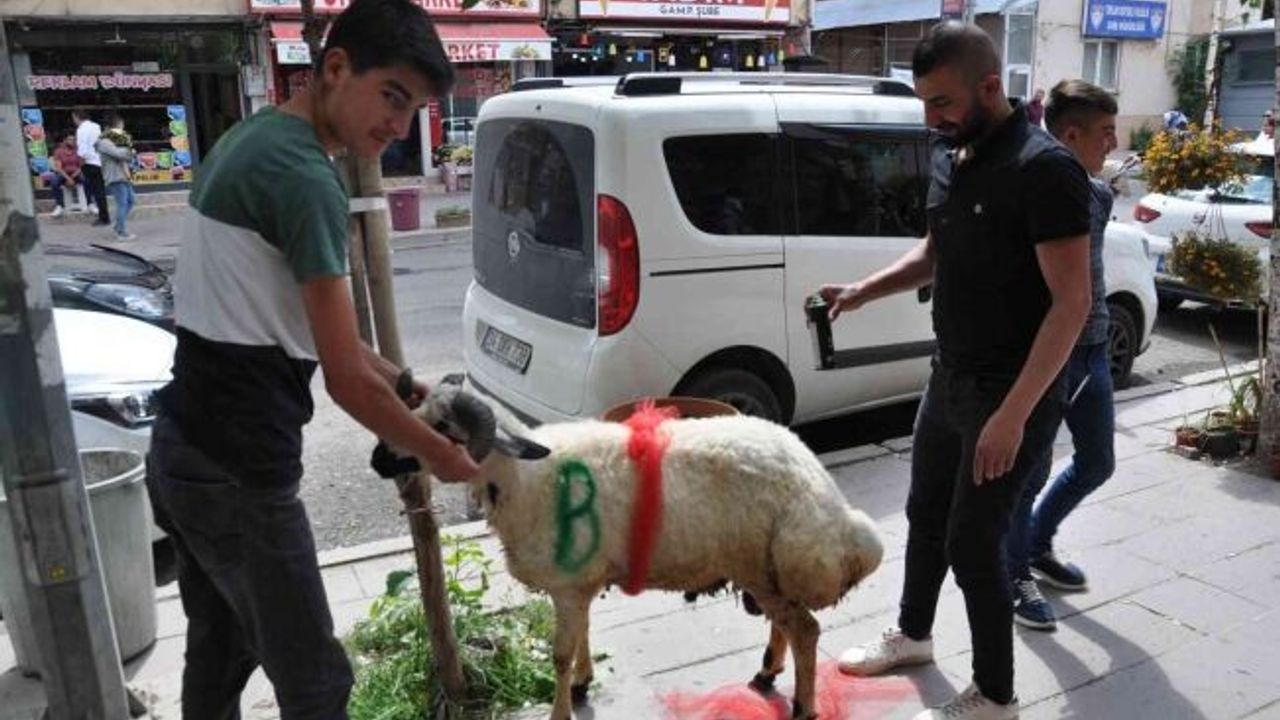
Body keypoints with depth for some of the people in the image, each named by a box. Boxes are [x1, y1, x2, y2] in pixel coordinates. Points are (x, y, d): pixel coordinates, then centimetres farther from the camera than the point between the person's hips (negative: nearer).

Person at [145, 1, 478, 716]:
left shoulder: (251, 140, 10)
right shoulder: (307, 179, -20)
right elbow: (345, 378, -19)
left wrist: (408, 386, 14)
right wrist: (439, 454, -3)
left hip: (186, 450, 10)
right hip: (239, 472, -10)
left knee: (220, 657, 24)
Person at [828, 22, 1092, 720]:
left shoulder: (1044, 169, -20)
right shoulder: (950, 159, 4)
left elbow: (1071, 303, -22)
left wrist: (1014, 412, -26)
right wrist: (864, 290, 4)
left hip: (1011, 394, -8)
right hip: (949, 378, 8)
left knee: (972, 541, 1)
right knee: (926, 515, 20)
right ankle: (912, 634, 44)